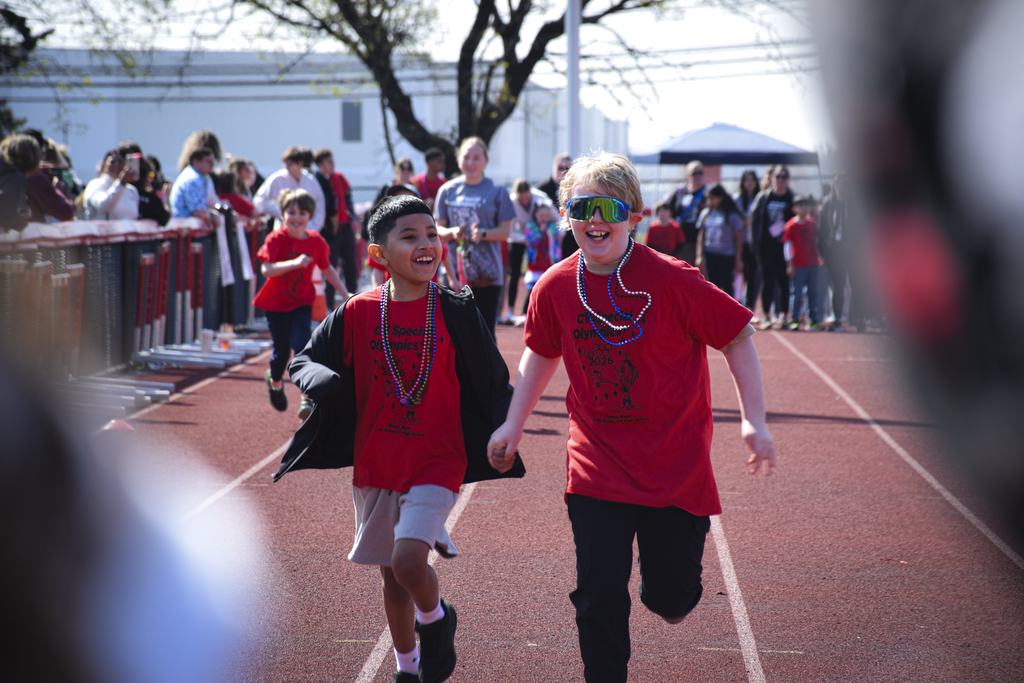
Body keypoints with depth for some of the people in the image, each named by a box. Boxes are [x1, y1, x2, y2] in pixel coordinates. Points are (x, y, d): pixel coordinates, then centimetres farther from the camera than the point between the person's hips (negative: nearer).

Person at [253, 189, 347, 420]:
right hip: (276, 304, -1)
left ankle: (308, 397, -14)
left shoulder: (316, 242, -4)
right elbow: (267, 269, -27)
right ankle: (275, 380, 41)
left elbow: (327, 269, 12)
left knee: (301, 345, -17)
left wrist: (345, 294, 13)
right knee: (281, 351, 7)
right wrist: (295, 263, -39)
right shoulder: (276, 239, -14)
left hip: (302, 303, 1)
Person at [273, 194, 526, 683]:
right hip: (375, 463, 3)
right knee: (392, 576, 13)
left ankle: (436, 619, 11)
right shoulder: (358, 313, -2)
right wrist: (323, 385, -14)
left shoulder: (456, 312, -5)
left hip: (437, 460, -3)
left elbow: (493, 381, 3)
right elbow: (305, 362, 7)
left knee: (407, 559, -21)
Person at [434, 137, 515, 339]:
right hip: (454, 271, 2)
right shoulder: (447, 190, 7)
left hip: (487, 272, -2)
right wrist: (452, 232, -12)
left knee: (485, 330, 0)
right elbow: (438, 229, 10)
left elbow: (505, 231, 1)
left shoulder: (497, 191, 2)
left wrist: (483, 234, -18)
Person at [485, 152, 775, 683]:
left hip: (675, 466, -2)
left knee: (672, 595, 6)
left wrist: (753, 420, -9)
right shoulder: (555, 288, -3)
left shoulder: (673, 281, -14)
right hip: (597, 469, 2)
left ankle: (664, 593, 43)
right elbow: (541, 354, 16)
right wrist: (513, 424, 15)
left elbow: (737, 337, -4)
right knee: (598, 594, -4)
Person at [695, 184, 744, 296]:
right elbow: (701, 236, 11)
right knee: (714, 286, 8)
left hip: (727, 256, -4)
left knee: (726, 286, -3)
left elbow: (739, 238, -3)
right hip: (710, 254, 4)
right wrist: (699, 257, 5)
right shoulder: (706, 213, 7)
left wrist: (738, 260, -6)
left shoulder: (732, 215, -5)